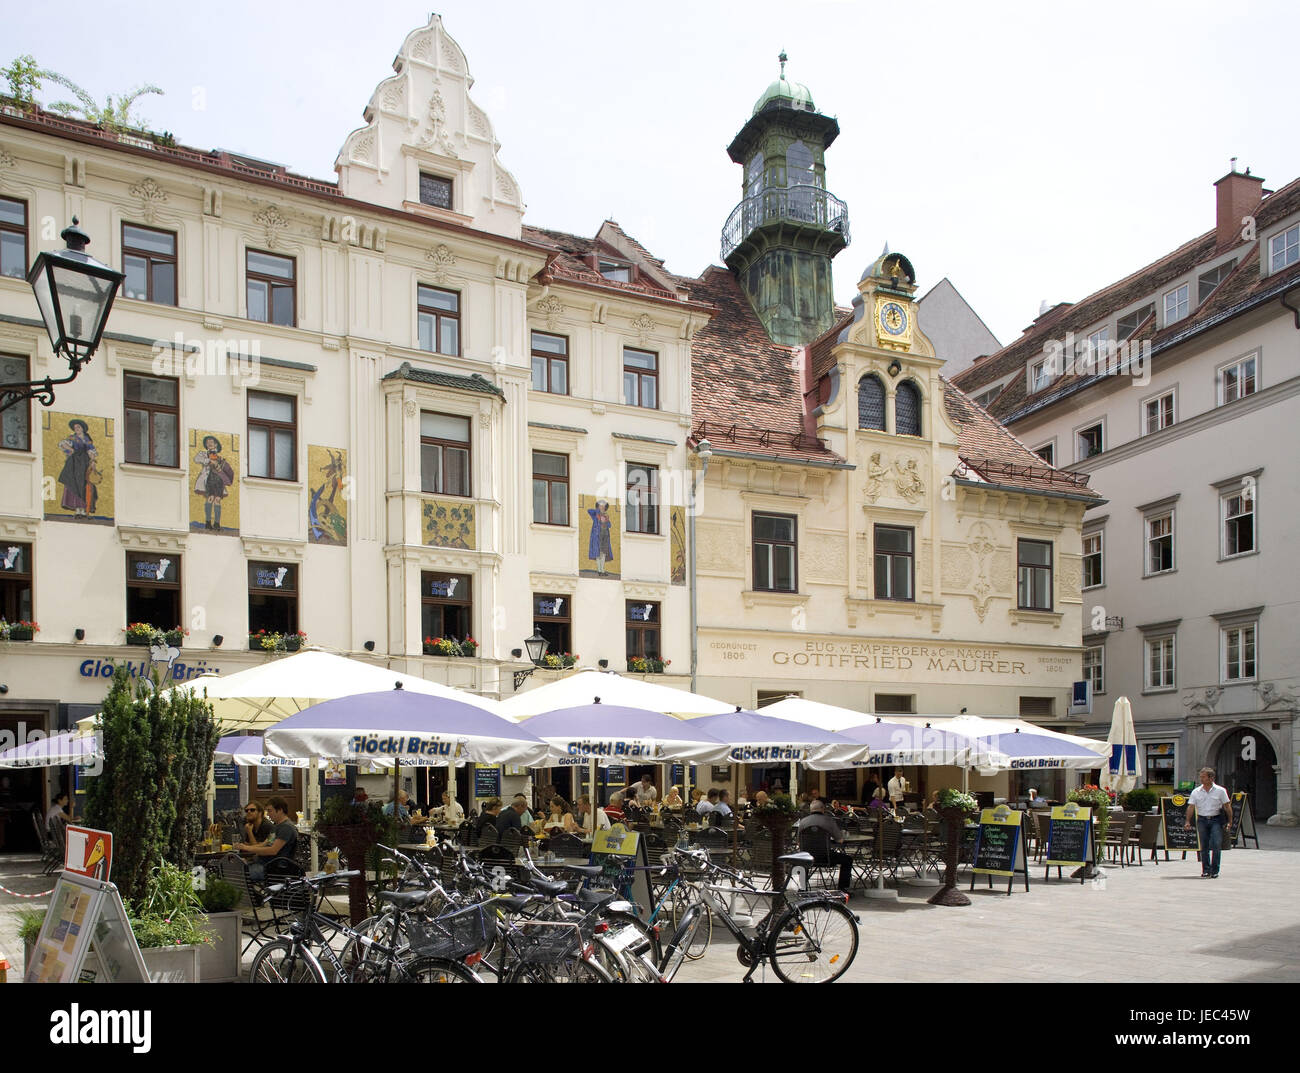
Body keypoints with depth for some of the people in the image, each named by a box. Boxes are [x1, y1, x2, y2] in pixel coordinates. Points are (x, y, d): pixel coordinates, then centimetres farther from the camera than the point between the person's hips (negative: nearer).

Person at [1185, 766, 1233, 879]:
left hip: (1216, 820, -2)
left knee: (1216, 845, -9)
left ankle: (1214, 870, -1)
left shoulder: (1220, 791, 0)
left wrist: (1230, 821, -4)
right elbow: (1191, 807, 3)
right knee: (1204, 846, 4)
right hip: (1202, 820, 2)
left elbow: (1227, 806, 2)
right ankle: (1206, 870, 12)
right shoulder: (1196, 792, 5)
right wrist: (1188, 821, -5)